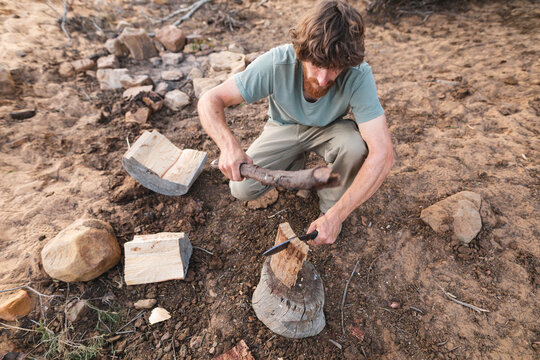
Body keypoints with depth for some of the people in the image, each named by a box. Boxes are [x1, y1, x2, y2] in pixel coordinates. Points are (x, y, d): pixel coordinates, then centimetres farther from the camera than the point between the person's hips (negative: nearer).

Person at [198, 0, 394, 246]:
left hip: (327, 131, 0)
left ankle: (329, 208, -3)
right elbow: (210, 100, -25)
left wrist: (335, 216, -39)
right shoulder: (276, 63, -31)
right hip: (284, 127, 1)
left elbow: (382, 154, -35)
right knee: (242, 189, -13)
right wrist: (228, 144, -46)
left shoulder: (358, 75, -33)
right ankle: (296, 161, 15)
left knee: (356, 145, -34)